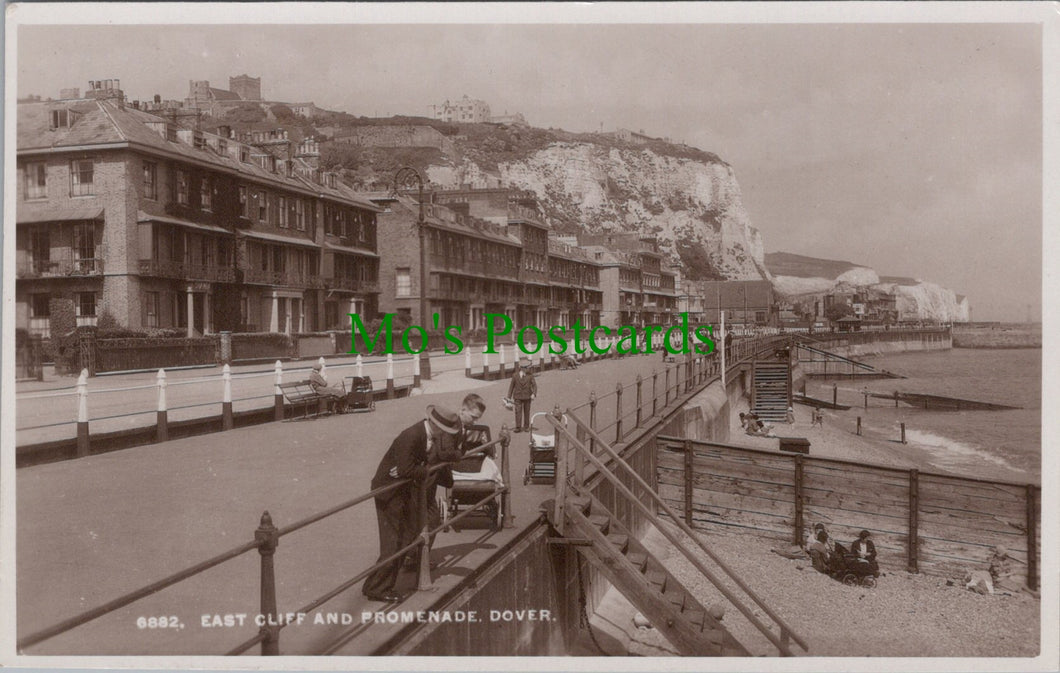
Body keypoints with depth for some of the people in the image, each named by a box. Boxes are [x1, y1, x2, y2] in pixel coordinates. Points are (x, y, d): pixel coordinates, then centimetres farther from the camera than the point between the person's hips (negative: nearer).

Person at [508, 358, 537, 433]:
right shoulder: (515, 375, -3)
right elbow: (511, 386, 3)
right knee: (518, 412, -7)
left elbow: (534, 385, -5)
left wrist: (534, 394, -21)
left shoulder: (530, 376, -2)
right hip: (518, 397, -1)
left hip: (527, 397, 1)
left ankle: (526, 427, 17)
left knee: (526, 412, 8)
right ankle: (518, 427, -5)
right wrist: (509, 397, 3)